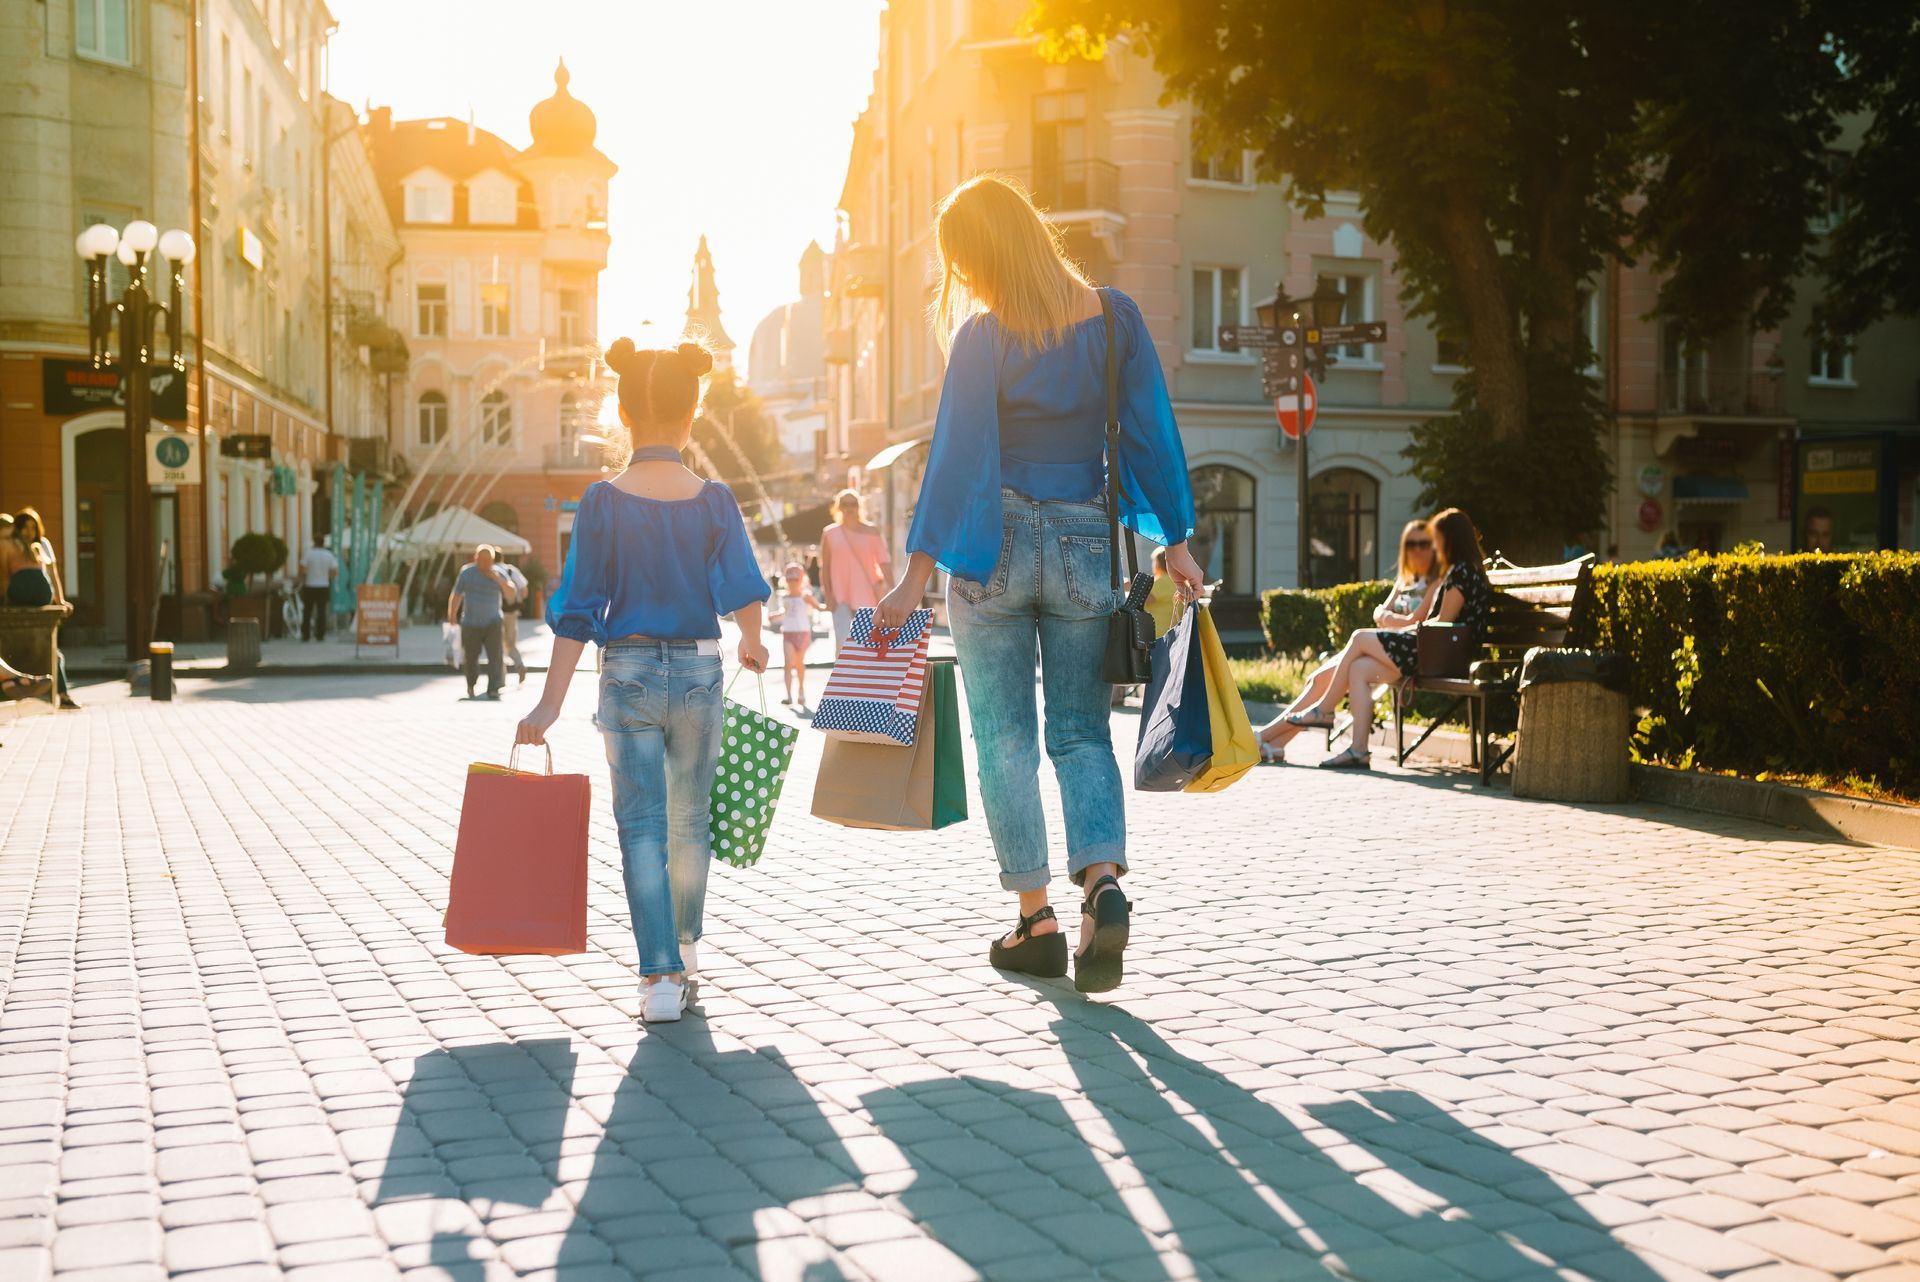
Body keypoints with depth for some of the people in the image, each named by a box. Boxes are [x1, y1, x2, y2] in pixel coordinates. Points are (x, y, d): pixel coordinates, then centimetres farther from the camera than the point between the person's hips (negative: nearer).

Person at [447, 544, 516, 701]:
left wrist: (498, 579, -15)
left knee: (495, 656, -15)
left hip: (493, 623, 0)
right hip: (470, 624, 0)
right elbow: (456, 594, 10)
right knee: (470, 658, 6)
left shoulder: (498, 573, 3)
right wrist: (452, 614, 4)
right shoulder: (466, 572, 2)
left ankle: (493, 689, -14)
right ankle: (471, 685, 33)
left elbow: (511, 595, -3)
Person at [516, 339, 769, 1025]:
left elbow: (579, 609, -8)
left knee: (641, 825, 2)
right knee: (690, 819, 17)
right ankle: (685, 951, 34)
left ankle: (662, 976, -5)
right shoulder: (714, 500, -5)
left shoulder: (603, 500, -7)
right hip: (698, 670, 2)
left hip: (627, 672, -1)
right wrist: (752, 646, 15)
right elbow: (742, 589, -7)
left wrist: (550, 703, -4)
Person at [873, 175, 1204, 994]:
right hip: (1085, 544, 3)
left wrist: (916, 577, -8)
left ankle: (1036, 919, 10)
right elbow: (1150, 435, 2)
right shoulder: (1113, 317, 1)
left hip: (994, 545, -2)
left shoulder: (982, 336, -8)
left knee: (1005, 735, 8)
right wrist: (1175, 543, 8)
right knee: (1081, 730, 11)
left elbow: (958, 457, -11)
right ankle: (1103, 881, -12)